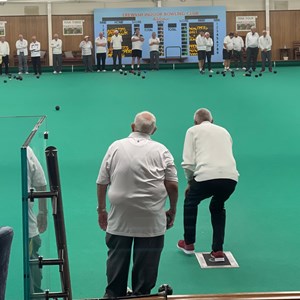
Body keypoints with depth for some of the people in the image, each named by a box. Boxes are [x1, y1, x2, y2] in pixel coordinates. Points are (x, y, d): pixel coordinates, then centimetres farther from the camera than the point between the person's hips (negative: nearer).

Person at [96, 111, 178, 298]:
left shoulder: (115, 147, 2)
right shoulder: (161, 151, -1)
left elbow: (101, 183, 4)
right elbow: (173, 186, -3)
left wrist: (102, 210, 14)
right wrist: (173, 211, 10)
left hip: (119, 219, 1)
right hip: (151, 222, -1)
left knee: (117, 260, 13)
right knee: (146, 264, 8)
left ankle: (113, 295, 22)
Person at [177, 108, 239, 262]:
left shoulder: (193, 130, 16)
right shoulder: (224, 131, 29)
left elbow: (188, 163, 6)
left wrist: (190, 182, 23)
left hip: (207, 176, -4)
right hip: (231, 176, 4)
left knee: (190, 202, 29)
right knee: (218, 208, 33)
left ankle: (188, 244, 38)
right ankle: (218, 251, 26)